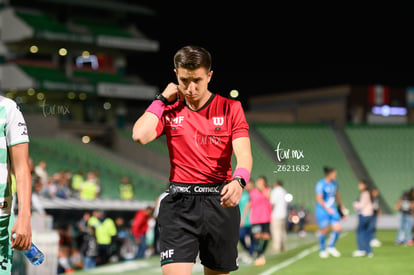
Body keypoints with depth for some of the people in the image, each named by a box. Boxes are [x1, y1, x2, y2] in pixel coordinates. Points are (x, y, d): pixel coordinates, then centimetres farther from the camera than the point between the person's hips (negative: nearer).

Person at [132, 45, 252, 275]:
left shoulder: (230, 108, 2)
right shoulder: (169, 110, 7)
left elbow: (244, 154, -10)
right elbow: (140, 136, -11)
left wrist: (238, 182, -31)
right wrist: (162, 100, -3)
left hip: (220, 203, 0)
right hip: (180, 204, 0)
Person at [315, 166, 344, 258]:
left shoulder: (334, 183, 6)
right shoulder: (321, 184, -17)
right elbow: (319, 199, -21)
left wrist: (341, 206, 25)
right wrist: (327, 209, -28)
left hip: (333, 210, 6)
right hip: (322, 210, -6)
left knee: (338, 228, -4)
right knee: (324, 231, 2)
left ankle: (331, 247, 17)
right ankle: (322, 250, 22)